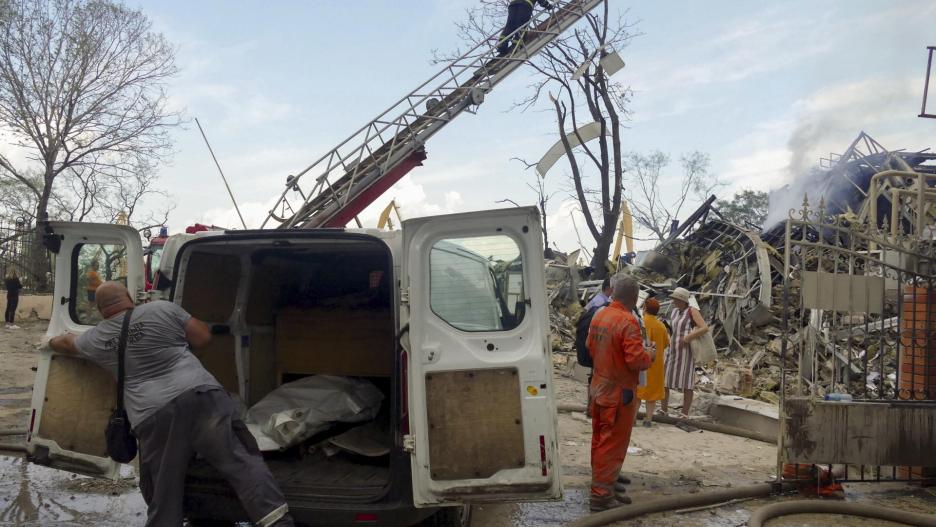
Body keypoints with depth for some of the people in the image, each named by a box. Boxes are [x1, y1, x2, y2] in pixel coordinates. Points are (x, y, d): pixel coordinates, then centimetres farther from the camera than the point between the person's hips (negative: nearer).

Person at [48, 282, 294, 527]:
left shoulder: (96, 338, 22)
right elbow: (203, 337, 14)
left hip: (153, 417, 1)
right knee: (241, 461, -3)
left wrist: (53, 340, 68)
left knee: (164, 499, 12)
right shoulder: (163, 309, 12)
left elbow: (65, 343, 44)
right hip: (200, 396, -1)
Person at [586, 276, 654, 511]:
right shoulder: (628, 321, -22)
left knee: (600, 439, 18)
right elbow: (636, 359, -24)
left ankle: (605, 480, 32)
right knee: (613, 444, 0)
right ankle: (601, 495, 5)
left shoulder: (599, 316, 4)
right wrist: (650, 355, -5)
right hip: (619, 393, -8)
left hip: (599, 388, 8)